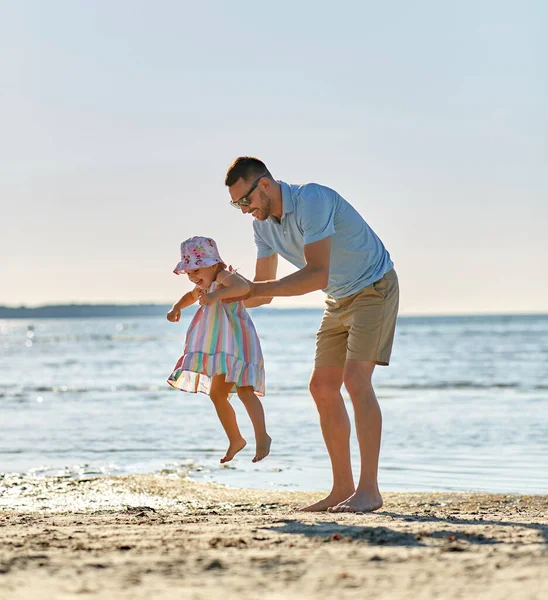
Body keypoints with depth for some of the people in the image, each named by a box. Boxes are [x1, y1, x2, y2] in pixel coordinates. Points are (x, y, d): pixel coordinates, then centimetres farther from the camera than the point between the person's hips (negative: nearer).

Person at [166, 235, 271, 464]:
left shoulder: (225, 277, -15)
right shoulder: (204, 286, 14)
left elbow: (244, 286, -38)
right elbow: (191, 295, 37)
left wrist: (216, 295, -49)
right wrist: (177, 307, 16)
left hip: (238, 344, -10)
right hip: (223, 350, 10)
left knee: (243, 390, -23)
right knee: (217, 394, 13)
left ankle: (262, 437, -26)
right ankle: (235, 440, 24)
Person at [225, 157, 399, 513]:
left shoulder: (312, 200, -27)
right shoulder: (263, 224, 0)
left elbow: (317, 274, -33)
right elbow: (263, 290, 6)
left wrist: (257, 289, -33)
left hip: (374, 287, -9)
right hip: (340, 299, 9)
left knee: (356, 380, -20)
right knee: (323, 387, 2)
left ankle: (369, 489, -20)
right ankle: (343, 488, 5)